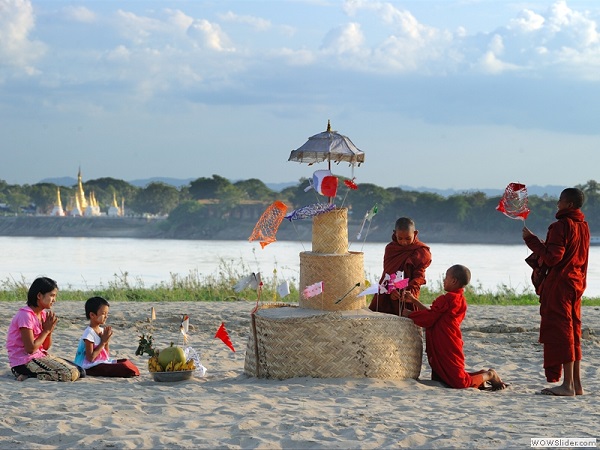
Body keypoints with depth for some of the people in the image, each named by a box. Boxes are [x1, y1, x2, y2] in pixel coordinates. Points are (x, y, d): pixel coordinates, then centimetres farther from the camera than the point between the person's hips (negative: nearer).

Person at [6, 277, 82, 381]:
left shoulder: (43, 314, 11)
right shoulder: (26, 315, -16)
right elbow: (30, 349, -19)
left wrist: (50, 331, -5)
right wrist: (46, 330, -9)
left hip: (40, 356, 10)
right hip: (24, 362, -10)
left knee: (80, 372, 0)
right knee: (70, 374, -23)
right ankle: (28, 375, -10)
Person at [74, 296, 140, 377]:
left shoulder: (102, 331, 11)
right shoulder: (89, 333, -16)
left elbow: (107, 355, 16)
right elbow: (90, 358, -20)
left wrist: (107, 342, -2)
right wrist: (103, 342, -14)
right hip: (91, 367, -10)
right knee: (123, 368, -23)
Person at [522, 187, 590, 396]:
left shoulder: (560, 226, -15)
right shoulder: (583, 226, 13)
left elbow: (552, 258, -20)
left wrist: (532, 239, -11)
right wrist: (543, 247, 20)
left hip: (559, 284, -9)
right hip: (576, 283, 9)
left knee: (560, 331, -8)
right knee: (573, 333, 12)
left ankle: (567, 384, -11)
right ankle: (576, 383, 13)